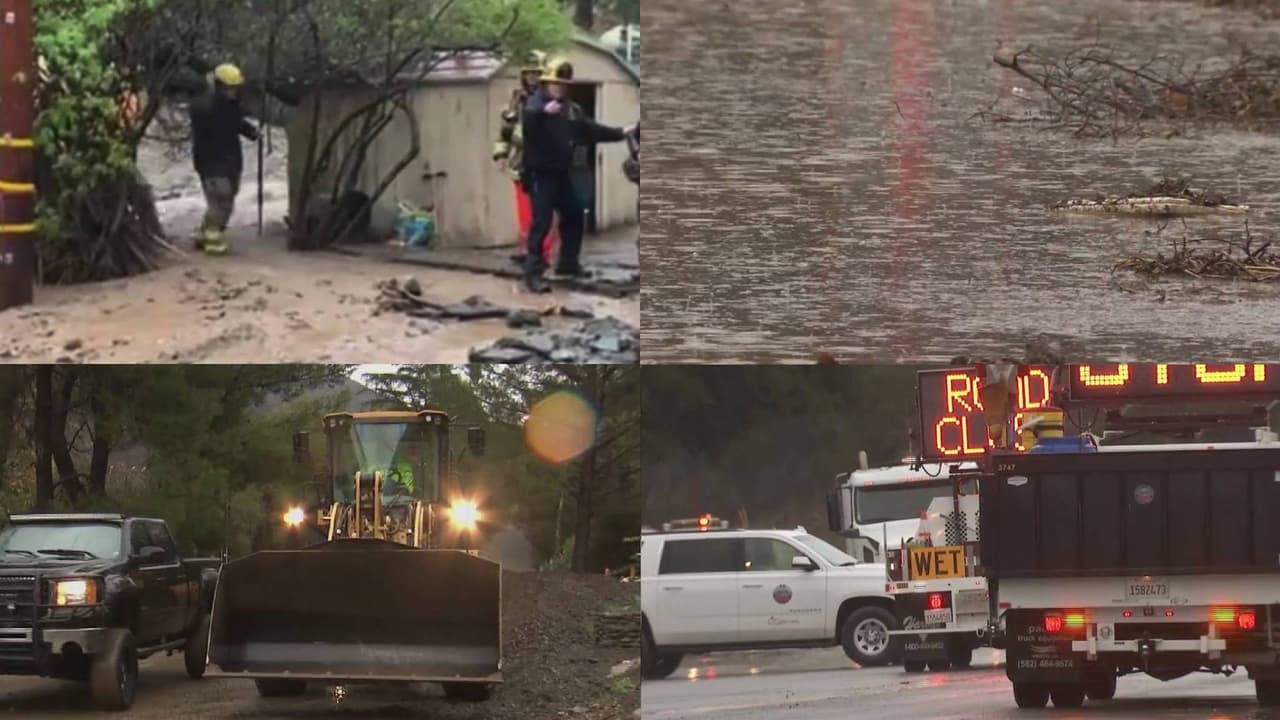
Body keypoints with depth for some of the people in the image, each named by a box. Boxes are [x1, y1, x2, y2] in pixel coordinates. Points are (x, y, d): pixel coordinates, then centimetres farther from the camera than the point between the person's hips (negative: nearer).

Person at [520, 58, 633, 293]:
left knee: (573, 216, 18)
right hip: (541, 173, -9)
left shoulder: (571, 108, 15)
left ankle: (567, 263, 32)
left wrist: (620, 134, 15)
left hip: (561, 173, 9)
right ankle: (533, 272, -14)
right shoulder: (536, 102, -11)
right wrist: (544, 111, -55)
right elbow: (527, 118, -34)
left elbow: (591, 129, 22)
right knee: (542, 221, -14)